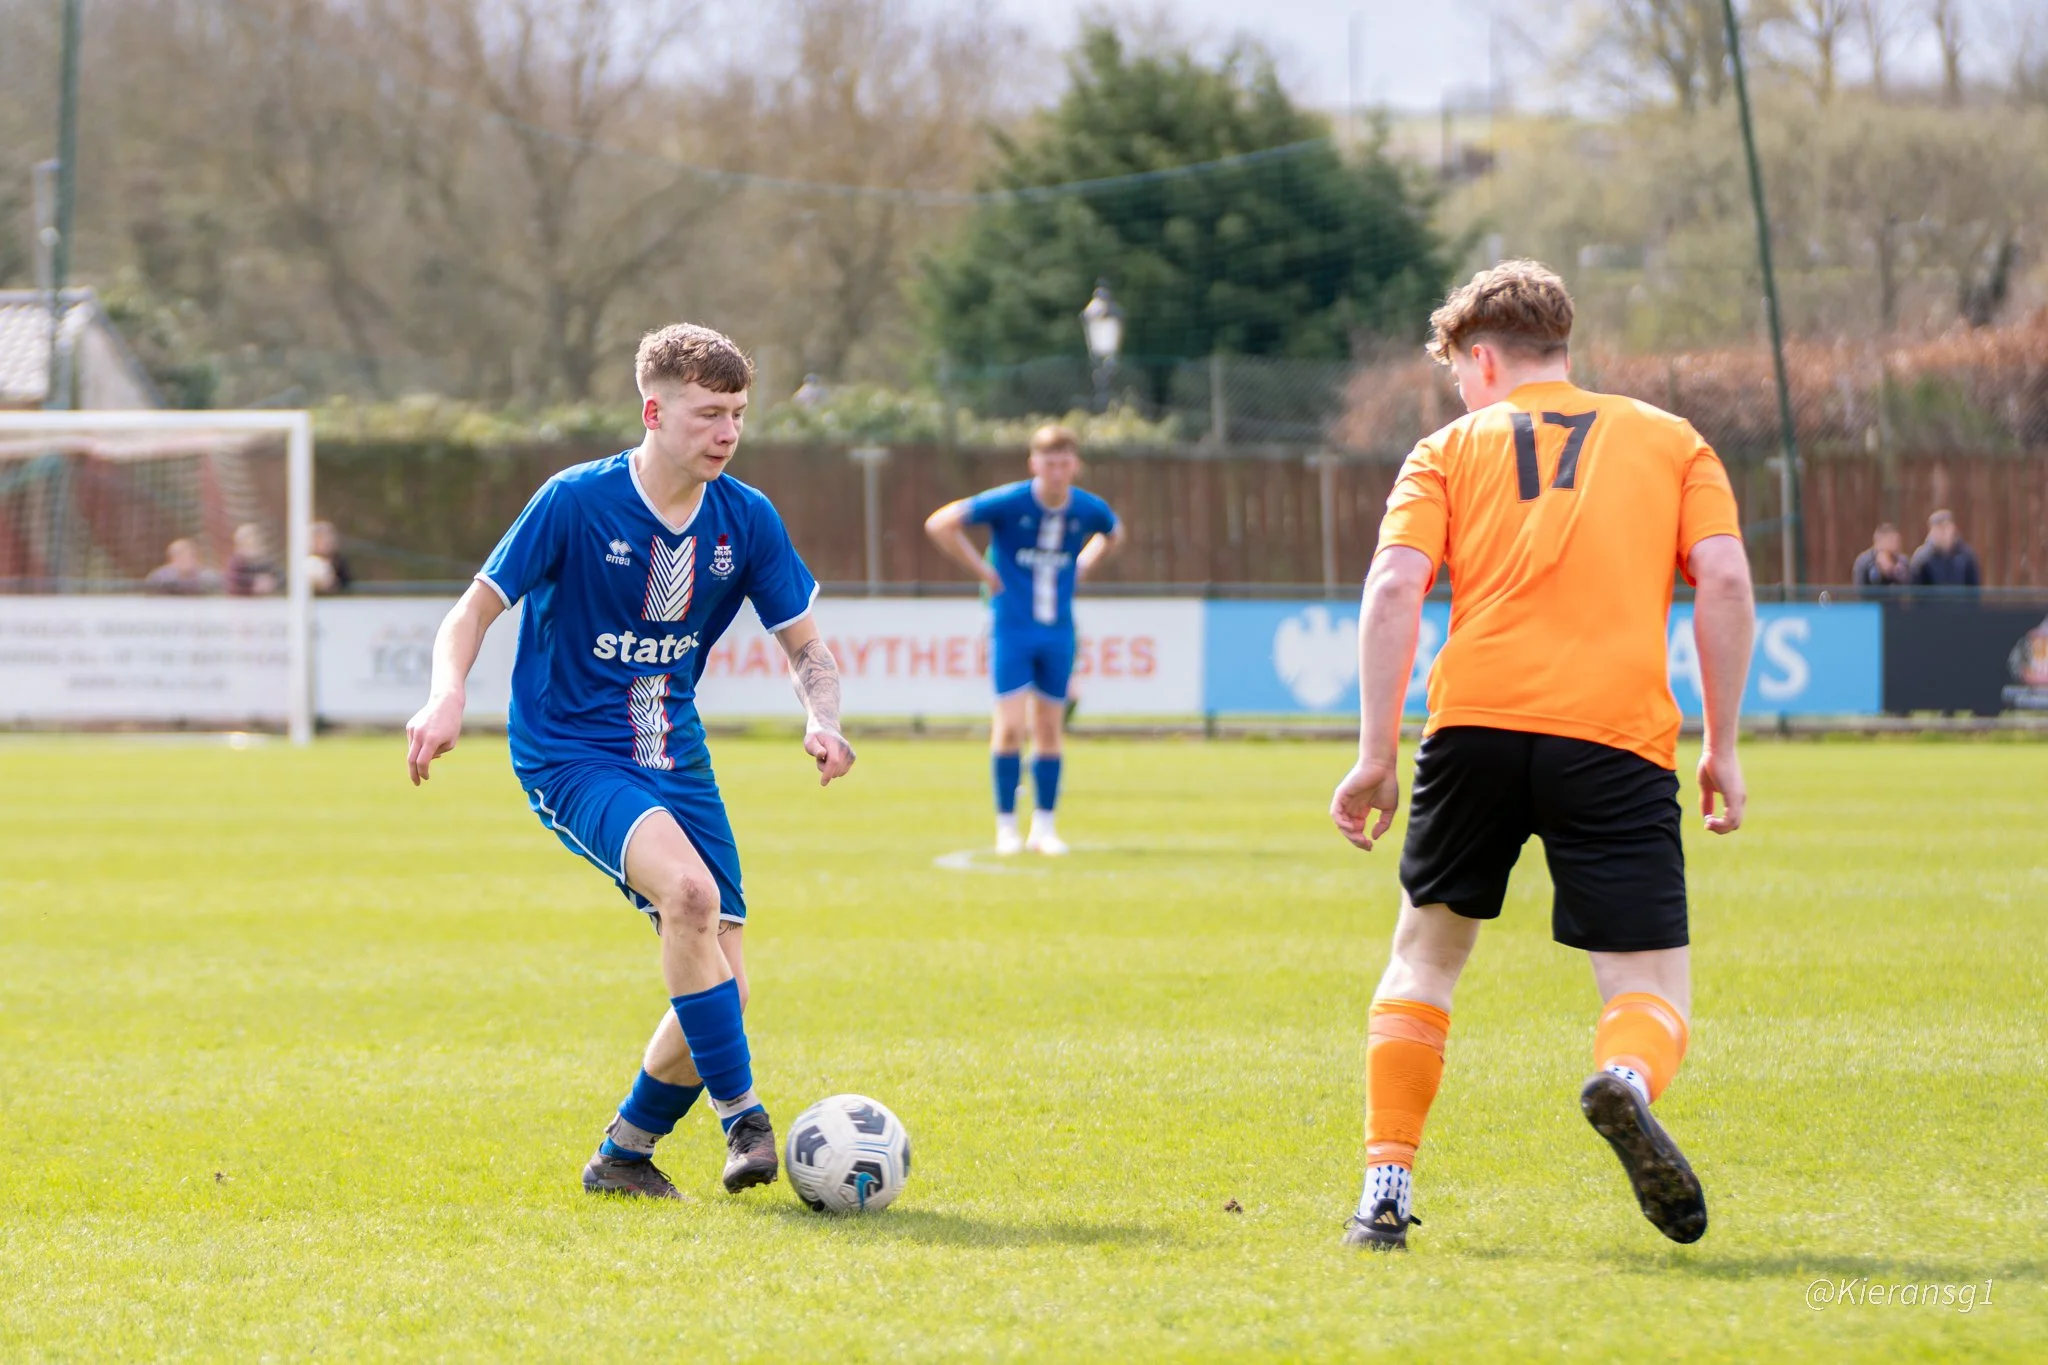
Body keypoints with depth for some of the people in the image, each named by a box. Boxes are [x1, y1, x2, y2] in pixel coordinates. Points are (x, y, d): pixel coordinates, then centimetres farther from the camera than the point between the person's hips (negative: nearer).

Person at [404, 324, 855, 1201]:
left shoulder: (746, 521, -1)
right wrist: (447, 699, -28)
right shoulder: (576, 502, -13)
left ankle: (624, 1156, 20)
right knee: (688, 889, -33)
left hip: (674, 758, 6)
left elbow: (806, 648, 8)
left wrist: (822, 721, -14)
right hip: (570, 756, -5)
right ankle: (742, 1115, -23)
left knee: (718, 987, -3)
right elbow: (476, 610, -8)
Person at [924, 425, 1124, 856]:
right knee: (1009, 725, -9)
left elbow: (1113, 533, 24)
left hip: (1058, 632, 4)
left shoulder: (1088, 509, -1)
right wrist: (982, 570, -11)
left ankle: (1044, 826, 13)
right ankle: (1006, 826, -1)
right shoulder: (1009, 502, -13)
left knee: (1050, 729, 6)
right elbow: (940, 524, -12)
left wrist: (1080, 567, 9)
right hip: (1012, 628, -4)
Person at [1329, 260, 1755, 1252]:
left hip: (1476, 721, 1)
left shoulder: (1452, 449, 17)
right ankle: (1627, 1079, -34)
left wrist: (1376, 753, 0)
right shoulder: (1671, 442, 19)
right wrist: (1722, 749, 8)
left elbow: (1393, 588, 2)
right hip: (1618, 736, -1)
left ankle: (1386, 1190, 13)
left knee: (1426, 951, 21)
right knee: (1651, 987, 2)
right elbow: (1724, 580, 5)